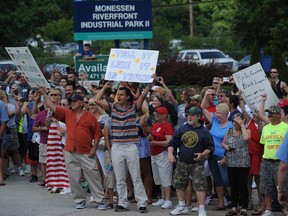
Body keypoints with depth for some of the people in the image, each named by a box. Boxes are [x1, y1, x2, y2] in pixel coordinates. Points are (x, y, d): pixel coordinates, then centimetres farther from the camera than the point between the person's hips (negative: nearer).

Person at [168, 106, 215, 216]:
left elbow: (210, 147, -1)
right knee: (179, 184, 13)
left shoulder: (204, 131, -4)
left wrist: (203, 154, -18)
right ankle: (182, 207, 30)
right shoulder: (181, 129, 4)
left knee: (200, 185, -12)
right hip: (182, 162, 4)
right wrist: (170, 153, -8)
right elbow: (172, 142, 7)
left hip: (197, 163, -4)